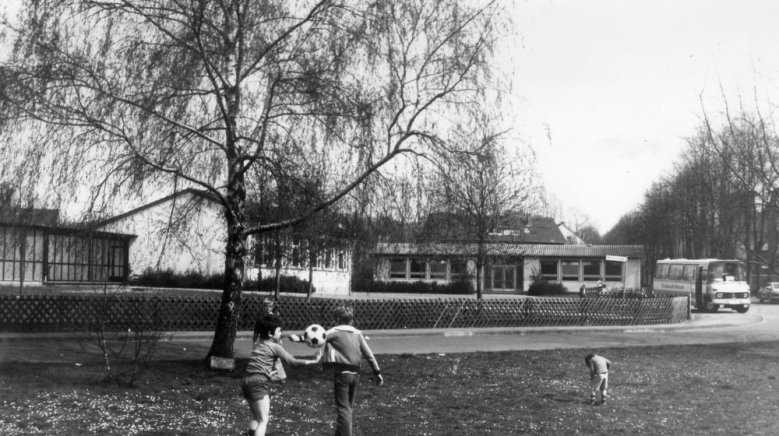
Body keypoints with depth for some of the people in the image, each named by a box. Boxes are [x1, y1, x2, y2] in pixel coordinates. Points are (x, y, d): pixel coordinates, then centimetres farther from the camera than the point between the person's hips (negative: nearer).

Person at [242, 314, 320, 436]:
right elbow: (293, 362, -5)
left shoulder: (258, 342, 17)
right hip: (259, 383, -8)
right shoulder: (275, 347, -5)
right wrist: (314, 361, -1)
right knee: (263, 420, -6)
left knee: (256, 417, 21)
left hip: (246, 380, 8)